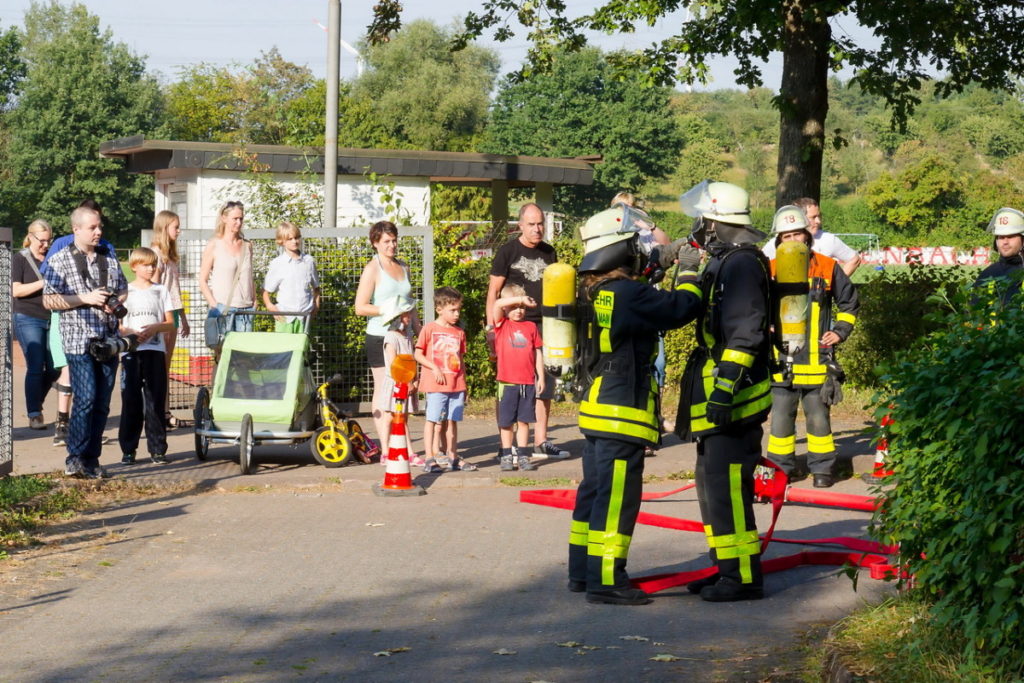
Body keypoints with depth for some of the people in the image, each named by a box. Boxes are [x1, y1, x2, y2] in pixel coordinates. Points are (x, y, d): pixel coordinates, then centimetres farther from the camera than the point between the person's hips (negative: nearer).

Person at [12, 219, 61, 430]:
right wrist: (43, 283, -20)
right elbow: (16, 290, -10)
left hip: (51, 319, 4)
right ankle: (34, 414, -3)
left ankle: (36, 402, 24)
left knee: (54, 369, 1)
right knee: (35, 367, -10)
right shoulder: (20, 259, 1)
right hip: (28, 319, -4)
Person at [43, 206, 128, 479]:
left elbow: (123, 290, 23)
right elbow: (49, 300, -5)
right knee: (86, 399, -14)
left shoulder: (109, 258, 15)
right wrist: (85, 298, -14)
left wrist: (115, 303, 1)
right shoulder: (60, 261, 0)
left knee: (102, 403, 5)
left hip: (109, 340, 5)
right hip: (79, 341, -5)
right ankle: (76, 458, -7)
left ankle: (91, 459, 12)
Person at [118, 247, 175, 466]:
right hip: (131, 351, -1)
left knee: (155, 401, 0)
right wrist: (131, 334, -14)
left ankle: (157, 449, 4)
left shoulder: (161, 290, 12)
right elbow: (117, 324, 5)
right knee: (131, 401, -2)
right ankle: (128, 450, 4)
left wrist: (154, 328, -10)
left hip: (155, 350, 1)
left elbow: (170, 324, 9)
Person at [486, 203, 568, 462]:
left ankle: (540, 442, 14)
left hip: (543, 325, 5)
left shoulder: (549, 253, 12)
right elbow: (493, 290, -2)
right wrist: (491, 326, -9)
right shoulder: (508, 251, -1)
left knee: (545, 383, 6)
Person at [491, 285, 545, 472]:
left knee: (524, 420, 6)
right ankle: (506, 456, 12)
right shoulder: (502, 325, 3)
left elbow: (537, 353, 13)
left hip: (528, 383, 2)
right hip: (507, 382, -2)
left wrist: (541, 377, 9)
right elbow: (498, 304, -15)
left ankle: (523, 456, 12)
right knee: (506, 421, 4)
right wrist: (521, 298, -20)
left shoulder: (531, 327, 10)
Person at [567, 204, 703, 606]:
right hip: (624, 412, -10)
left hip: (596, 408, 10)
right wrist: (688, 272, -4)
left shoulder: (593, 293, 9)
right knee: (617, 496, -6)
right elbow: (681, 309, -21)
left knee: (594, 490, 16)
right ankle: (606, 581, -5)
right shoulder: (628, 293, -19)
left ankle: (582, 573, 23)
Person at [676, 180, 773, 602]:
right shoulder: (724, 263, 18)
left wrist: (724, 389, -26)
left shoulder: (740, 264, -15)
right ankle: (728, 569, 23)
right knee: (712, 483, 16)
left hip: (733, 397, -11)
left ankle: (744, 578, -5)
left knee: (727, 487, -9)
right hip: (720, 397, 11)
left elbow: (744, 334, -23)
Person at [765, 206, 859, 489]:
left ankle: (822, 467, 16)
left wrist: (840, 331, 6)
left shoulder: (828, 268, 4)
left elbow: (849, 303, 17)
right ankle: (780, 467, 14)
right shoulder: (770, 271, 3)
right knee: (781, 417, 2)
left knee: (818, 417, 5)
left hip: (817, 359, 0)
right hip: (782, 360, 1)